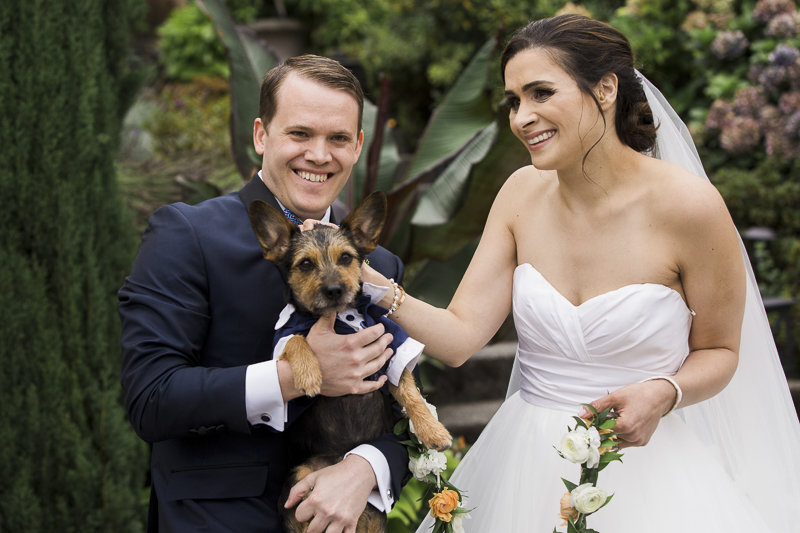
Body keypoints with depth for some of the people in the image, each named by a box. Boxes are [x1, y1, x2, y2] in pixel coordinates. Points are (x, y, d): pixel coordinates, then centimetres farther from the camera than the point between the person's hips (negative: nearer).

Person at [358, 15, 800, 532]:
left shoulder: (689, 204, -16)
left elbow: (719, 350, -3)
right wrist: (368, 282, -21)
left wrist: (664, 394, -22)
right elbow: (460, 337, -8)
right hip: (527, 465, 4)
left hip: (645, 466, -4)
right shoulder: (523, 194, -3)